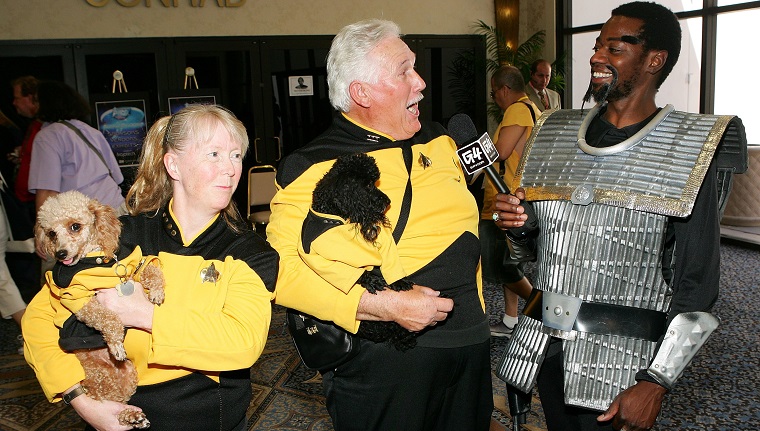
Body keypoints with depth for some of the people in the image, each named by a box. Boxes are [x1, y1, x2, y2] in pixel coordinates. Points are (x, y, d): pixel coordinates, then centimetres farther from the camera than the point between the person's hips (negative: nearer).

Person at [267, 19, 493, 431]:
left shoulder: (439, 141, 8)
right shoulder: (315, 167, -13)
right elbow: (282, 269, -20)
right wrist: (385, 306, -24)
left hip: (470, 344, 6)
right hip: (384, 360, -6)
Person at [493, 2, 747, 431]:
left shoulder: (686, 149, -8)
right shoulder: (557, 133, 6)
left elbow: (697, 283, -10)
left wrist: (656, 383, -15)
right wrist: (518, 222, -6)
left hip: (619, 360, -5)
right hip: (546, 345, 5)